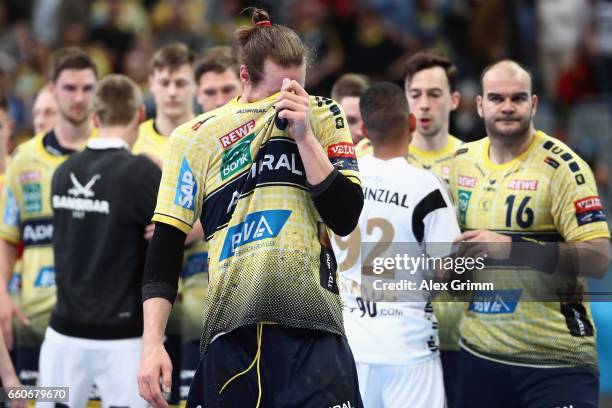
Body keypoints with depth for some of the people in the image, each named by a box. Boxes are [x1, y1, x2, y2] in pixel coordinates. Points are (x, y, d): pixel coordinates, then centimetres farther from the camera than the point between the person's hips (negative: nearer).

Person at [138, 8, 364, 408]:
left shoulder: (321, 117, 11)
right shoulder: (197, 137, 8)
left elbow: (346, 219, 0)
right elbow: (165, 251, 7)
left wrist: (303, 135, -6)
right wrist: (152, 345, -3)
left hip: (312, 330, 0)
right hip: (233, 330, 0)